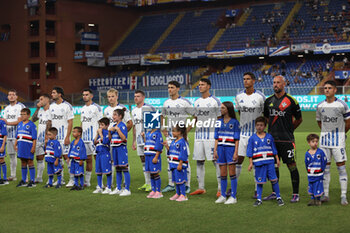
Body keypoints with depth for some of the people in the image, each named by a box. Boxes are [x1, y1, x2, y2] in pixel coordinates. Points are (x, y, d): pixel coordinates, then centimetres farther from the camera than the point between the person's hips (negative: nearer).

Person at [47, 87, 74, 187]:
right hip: (54, 136, 6)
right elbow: (49, 122, 17)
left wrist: (67, 137, -16)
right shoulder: (51, 106, 11)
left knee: (66, 156, -8)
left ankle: (72, 179, -2)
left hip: (64, 136, -6)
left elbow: (70, 123, -9)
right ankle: (60, 179, 15)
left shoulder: (67, 106, -6)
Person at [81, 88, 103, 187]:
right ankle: (87, 181, 15)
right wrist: (80, 136, 16)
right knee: (88, 159, 11)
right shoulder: (83, 109, 16)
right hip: (85, 137, 7)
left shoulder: (96, 107, -5)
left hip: (94, 138, -7)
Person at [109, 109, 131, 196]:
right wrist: (110, 131, 3)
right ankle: (118, 188, 20)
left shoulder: (122, 126, -10)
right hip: (114, 148, 9)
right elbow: (110, 138, 19)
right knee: (117, 169, 13)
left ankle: (127, 189, -4)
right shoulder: (114, 126, 14)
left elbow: (124, 138, -20)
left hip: (121, 148, -8)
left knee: (124, 168, -7)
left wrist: (117, 129, -22)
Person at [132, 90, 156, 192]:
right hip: (139, 140, 7)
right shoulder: (134, 111, 15)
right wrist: (134, 141, 18)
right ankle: (147, 183, 16)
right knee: (143, 161, 9)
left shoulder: (149, 108, -8)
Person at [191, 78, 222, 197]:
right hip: (199, 134, 6)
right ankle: (201, 188, 15)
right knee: (199, 161, 7)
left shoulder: (215, 101, -3)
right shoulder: (197, 102, 14)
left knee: (216, 161, -6)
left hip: (211, 135, -6)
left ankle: (220, 188, -2)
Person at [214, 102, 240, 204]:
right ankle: (223, 196, 15)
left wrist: (236, 152, -11)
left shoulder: (234, 122, -3)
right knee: (222, 174, 8)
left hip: (230, 148, -4)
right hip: (221, 148, 5)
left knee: (232, 173, -1)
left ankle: (233, 197, 3)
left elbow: (237, 139, -5)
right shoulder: (219, 122, 10)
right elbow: (217, 138, 12)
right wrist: (215, 151, 5)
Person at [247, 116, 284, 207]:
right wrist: (250, 163, -1)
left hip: (270, 162, 1)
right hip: (258, 163, -1)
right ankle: (259, 199, 14)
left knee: (274, 180, 0)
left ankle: (278, 197, 11)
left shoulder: (269, 137, 7)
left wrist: (277, 159, 9)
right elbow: (250, 153, 4)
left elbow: (274, 150, 13)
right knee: (259, 182, 5)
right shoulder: (252, 138, 3)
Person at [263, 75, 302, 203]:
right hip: (272, 138, 5)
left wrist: (289, 130, 10)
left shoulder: (291, 101, -4)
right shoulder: (268, 101, 8)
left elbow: (299, 119, 6)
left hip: (286, 139, -5)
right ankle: (275, 192, 20)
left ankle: (295, 194, 5)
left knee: (291, 165, -3)